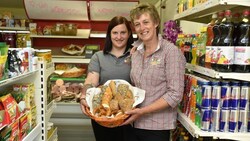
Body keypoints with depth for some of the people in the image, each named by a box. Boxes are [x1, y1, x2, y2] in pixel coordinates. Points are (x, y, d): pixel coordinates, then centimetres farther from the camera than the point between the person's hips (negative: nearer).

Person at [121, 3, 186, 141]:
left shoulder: (171, 51, -11)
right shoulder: (135, 52, 6)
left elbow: (175, 94, -16)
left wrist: (142, 111, -20)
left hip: (157, 127, -5)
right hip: (133, 123, 5)